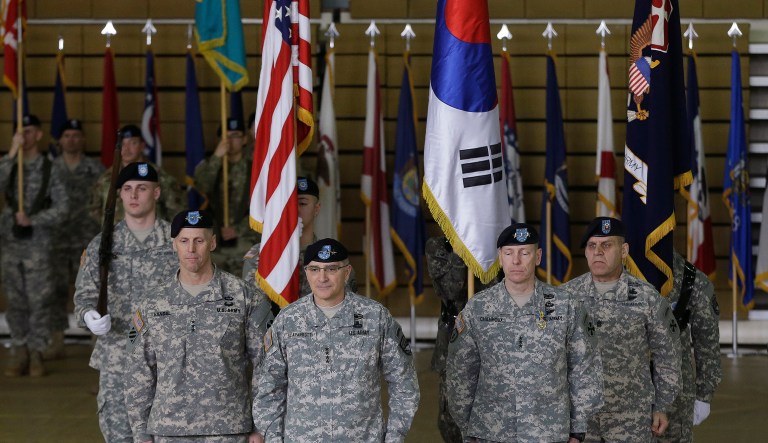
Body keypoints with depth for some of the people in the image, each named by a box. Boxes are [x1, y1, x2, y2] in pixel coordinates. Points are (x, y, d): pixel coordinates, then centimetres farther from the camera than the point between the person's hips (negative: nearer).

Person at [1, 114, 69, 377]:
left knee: (39, 302, -2)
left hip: (38, 245, -2)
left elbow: (61, 207, -2)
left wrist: (33, 220, -13)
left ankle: (36, 354, 6)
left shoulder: (49, 169, 1)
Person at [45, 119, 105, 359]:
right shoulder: (50, 168, 7)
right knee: (57, 289, 2)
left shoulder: (96, 168, 4)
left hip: (88, 240, -1)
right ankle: (56, 342, 9)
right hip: (57, 238, 2)